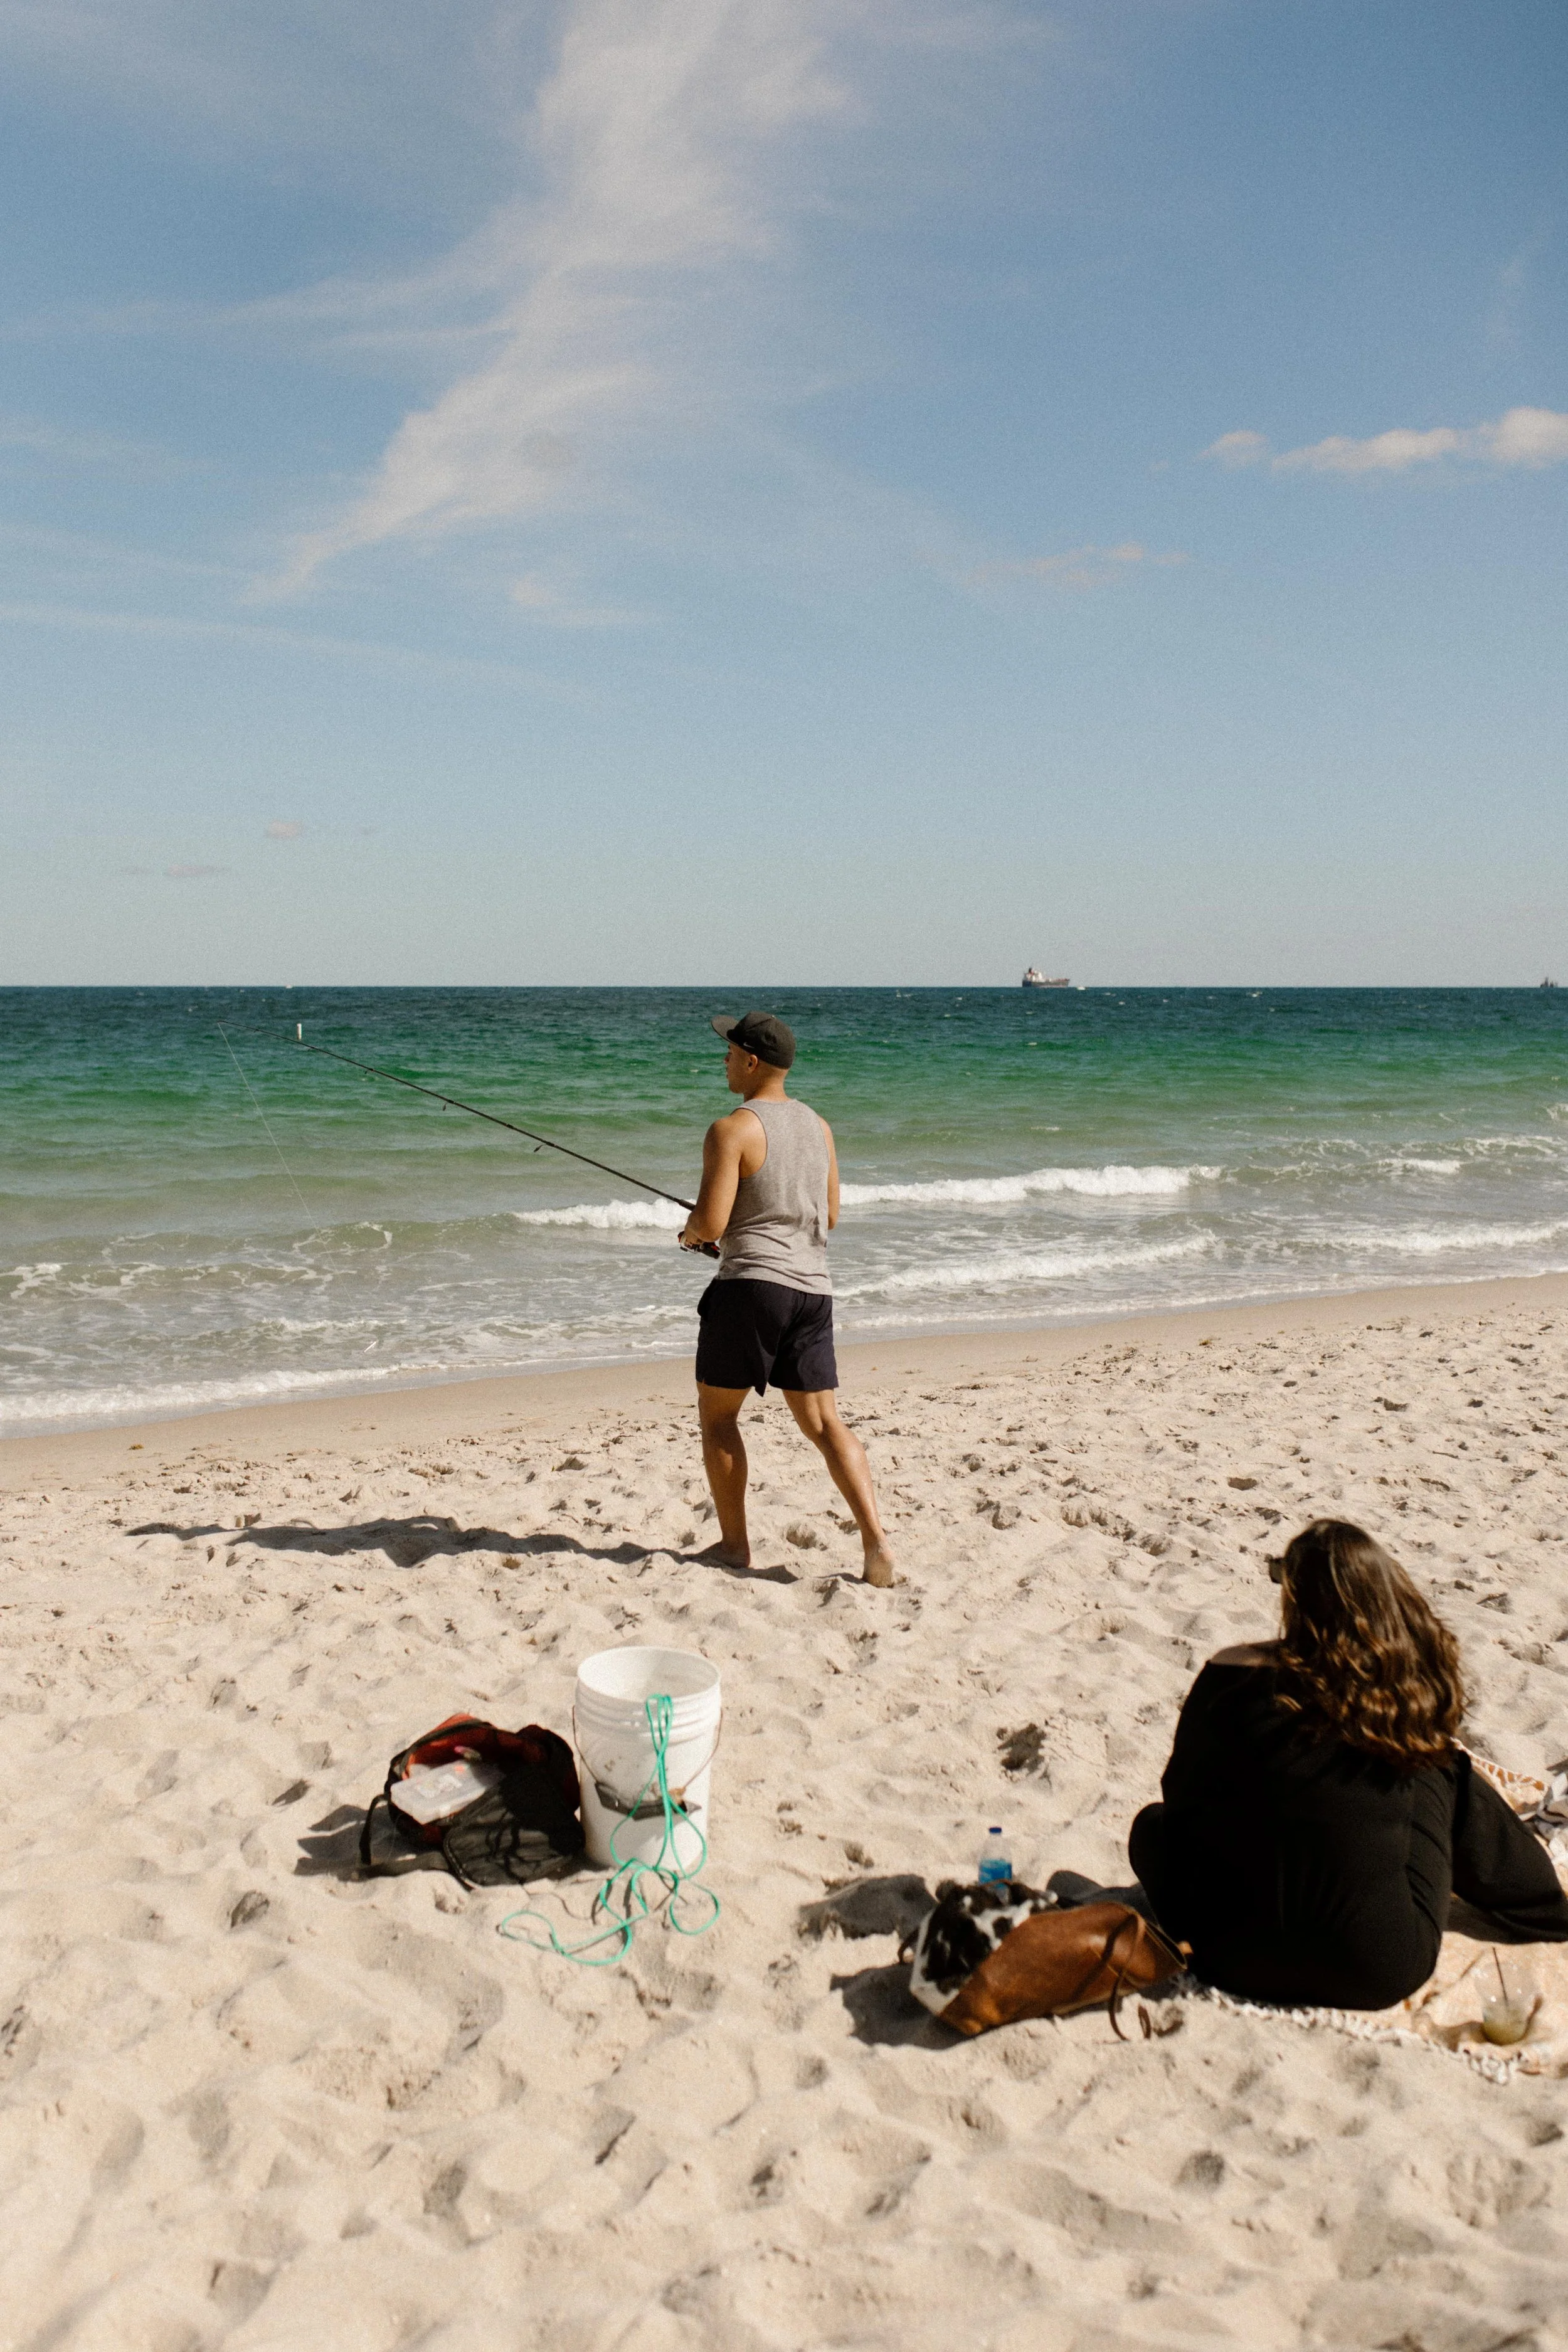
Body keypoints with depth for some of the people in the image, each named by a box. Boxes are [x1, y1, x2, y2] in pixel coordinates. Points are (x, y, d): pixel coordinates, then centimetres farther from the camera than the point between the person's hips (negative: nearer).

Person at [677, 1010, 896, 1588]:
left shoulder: (732, 1131, -10)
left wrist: (690, 1232, 7)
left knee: (717, 1414, 11)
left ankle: (734, 1544, 15)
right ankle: (876, 1543, -8)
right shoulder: (818, 1126, 13)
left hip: (752, 1284, -6)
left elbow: (711, 1222, -15)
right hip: (812, 1288, 6)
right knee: (823, 1423, 5)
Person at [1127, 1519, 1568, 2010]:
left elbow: (1182, 1795, 4)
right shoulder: (1415, 1679, -6)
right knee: (1451, 1777, 20)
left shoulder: (1235, 1676, -10)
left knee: (1155, 1824, 26)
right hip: (1389, 1973, 1)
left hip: (1243, 1964, -1)